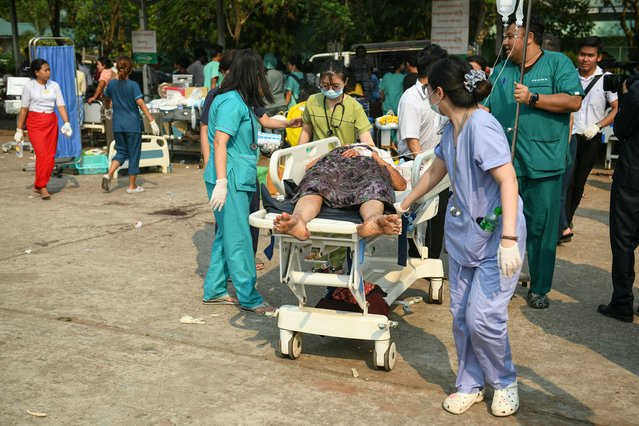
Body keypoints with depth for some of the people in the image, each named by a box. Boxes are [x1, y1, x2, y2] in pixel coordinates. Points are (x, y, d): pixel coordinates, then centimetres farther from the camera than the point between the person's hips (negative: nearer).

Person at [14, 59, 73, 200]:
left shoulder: (54, 85, 7)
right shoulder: (29, 86, -2)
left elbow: (61, 106, 4)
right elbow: (24, 109, 0)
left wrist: (66, 123, -10)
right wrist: (19, 129, -1)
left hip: (51, 122, 4)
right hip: (35, 123, -4)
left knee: (50, 156, 3)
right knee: (42, 155, -14)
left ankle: (38, 185, 17)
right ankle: (42, 187, -6)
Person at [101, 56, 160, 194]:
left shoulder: (112, 85, 4)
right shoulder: (133, 85, -12)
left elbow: (107, 99, 23)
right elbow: (141, 104, -19)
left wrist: (108, 110, 45)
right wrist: (152, 122, -19)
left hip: (118, 125, 4)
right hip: (133, 124, -4)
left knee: (121, 151, 18)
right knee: (134, 154, 6)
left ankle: (109, 174, -4)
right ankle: (132, 186, 11)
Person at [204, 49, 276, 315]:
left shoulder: (238, 101, 16)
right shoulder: (232, 102, -14)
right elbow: (220, 141, -20)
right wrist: (221, 182, -24)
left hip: (239, 179, 10)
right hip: (231, 179, -10)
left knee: (226, 235, 14)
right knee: (238, 238, -5)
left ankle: (214, 291, 22)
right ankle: (248, 297, 1)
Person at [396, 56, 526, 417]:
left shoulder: (482, 126, -22)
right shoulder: (452, 128, 5)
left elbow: (508, 180, -26)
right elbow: (435, 172, 21)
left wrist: (509, 240, -31)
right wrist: (405, 205, 31)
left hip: (496, 235, -8)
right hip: (463, 230, 8)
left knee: (483, 316, -7)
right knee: (461, 315, 10)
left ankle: (505, 383, 19)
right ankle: (470, 384, 27)